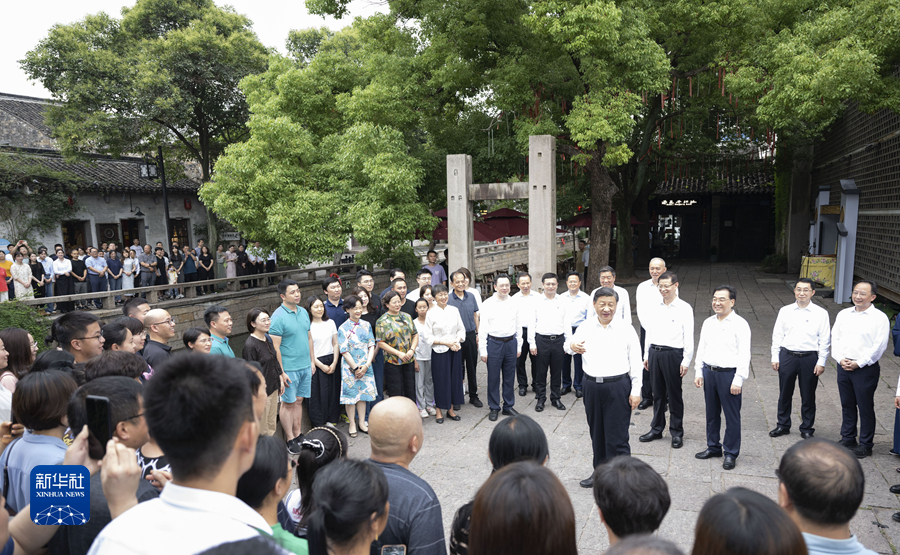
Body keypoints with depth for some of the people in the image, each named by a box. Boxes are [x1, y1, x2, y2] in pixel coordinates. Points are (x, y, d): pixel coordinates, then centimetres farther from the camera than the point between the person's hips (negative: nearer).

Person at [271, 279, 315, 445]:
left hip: (305, 366, 6)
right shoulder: (278, 317, -14)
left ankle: (298, 435, 24)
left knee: (299, 401, 14)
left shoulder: (303, 312, 8)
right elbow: (275, 347, -15)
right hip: (289, 369, -6)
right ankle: (290, 440, 14)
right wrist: (281, 373, -16)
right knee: (288, 403, 4)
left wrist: (312, 361, 14)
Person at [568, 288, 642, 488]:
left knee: (617, 436, -3)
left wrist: (636, 391, -5)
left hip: (618, 387, -4)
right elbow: (569, 345, 16)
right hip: (592, 386, 4)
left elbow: (635, 362, -1)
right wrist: (572, 346, -10)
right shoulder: (585, 328, 5)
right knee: (596, 432, 16)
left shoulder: (626, 330, -2)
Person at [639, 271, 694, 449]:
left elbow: (689, 336, -7)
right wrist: (646, 355, 13)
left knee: (674, 395, 5)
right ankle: (656, 429, 27)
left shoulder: (684, 308, -6)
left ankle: (677, 433, 19)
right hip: (654, 352, 5)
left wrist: (686, 361, -9)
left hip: (673, 354, -4)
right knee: (657, 393, 14)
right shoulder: (654, 307, 9)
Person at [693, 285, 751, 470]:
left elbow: (744, 354, -11)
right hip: (709, 372, 6)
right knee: (711, 413, 16)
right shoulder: (708, 323, 9)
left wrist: (738, 380, -15)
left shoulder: (740, 324, -9)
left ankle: (731, 454, 18)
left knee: (732, 416, 4)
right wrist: (698, 372, 10)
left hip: (729, 374, -6)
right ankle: (713, 447, 31)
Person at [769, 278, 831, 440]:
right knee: (784, 393, 11)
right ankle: (783, 425, 26)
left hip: (809, 358, -1)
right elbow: (777, 335, 7)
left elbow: (825, 340, 0)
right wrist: (775, 357, 3)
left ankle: (807, 428, 26)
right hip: (787, 356, 2)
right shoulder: (785, 311, 3)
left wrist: (821, 362, -4)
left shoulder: (821, 314, -1)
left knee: (808, 396, 9)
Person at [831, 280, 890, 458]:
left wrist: (859, 363, -14)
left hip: (865, 369, -5)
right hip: (843, 367, 5)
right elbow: (835, 338, 9)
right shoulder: (843, 314, 9)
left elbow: (879, 345, -11)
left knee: (865, 407, 3)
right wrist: (840, 359, -5)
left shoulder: (879, 318, -6)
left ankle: (866, 445, 15)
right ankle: (847, 438, 27)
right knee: (847, 405, 14)